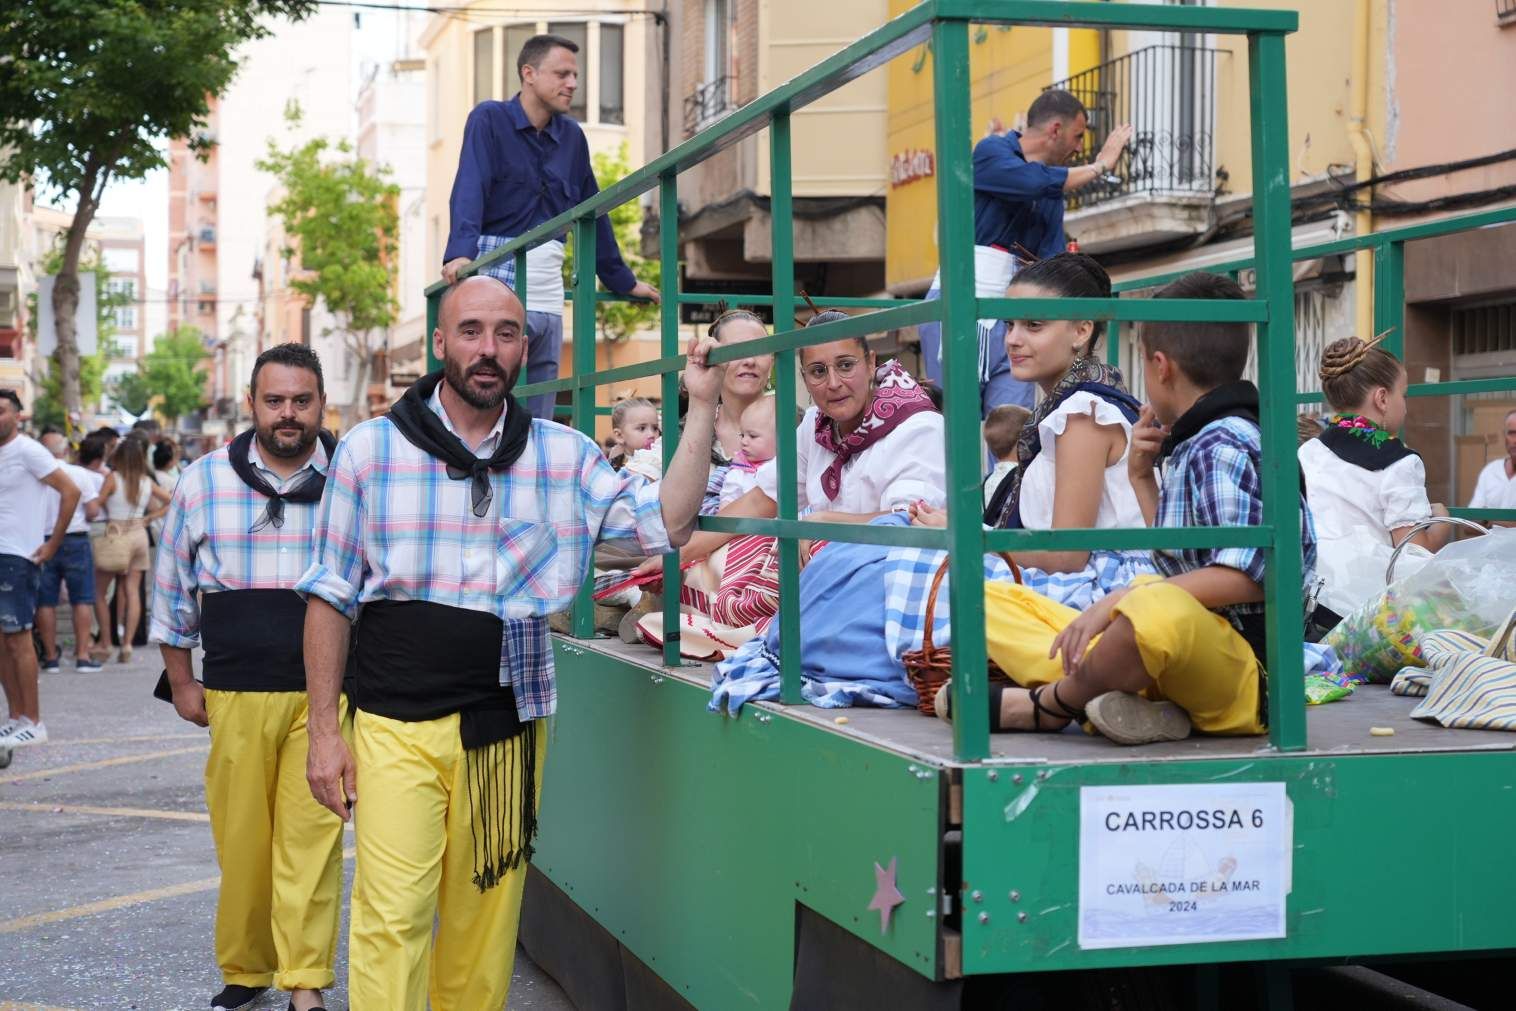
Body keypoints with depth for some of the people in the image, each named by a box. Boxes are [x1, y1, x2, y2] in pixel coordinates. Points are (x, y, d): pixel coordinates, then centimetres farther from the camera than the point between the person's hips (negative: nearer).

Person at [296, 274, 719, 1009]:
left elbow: (667, 523, 2)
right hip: (399, 727, -2)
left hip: (507, 727, 2)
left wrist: (701, 407, -2)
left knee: (483, 927, 8)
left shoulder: (564, 457, 7)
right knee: (392, 919, -11)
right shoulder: (369, 449, 2)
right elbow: (331, 594, 4)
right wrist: (323, 731, 0)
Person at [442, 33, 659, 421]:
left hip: (548, 293, 6)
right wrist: (461, 253, -32)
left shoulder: (571, 136, 14)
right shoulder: (490, 120, -2)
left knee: (539, 418, 4)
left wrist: (622, 281, 24)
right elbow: (469, 190, -16)